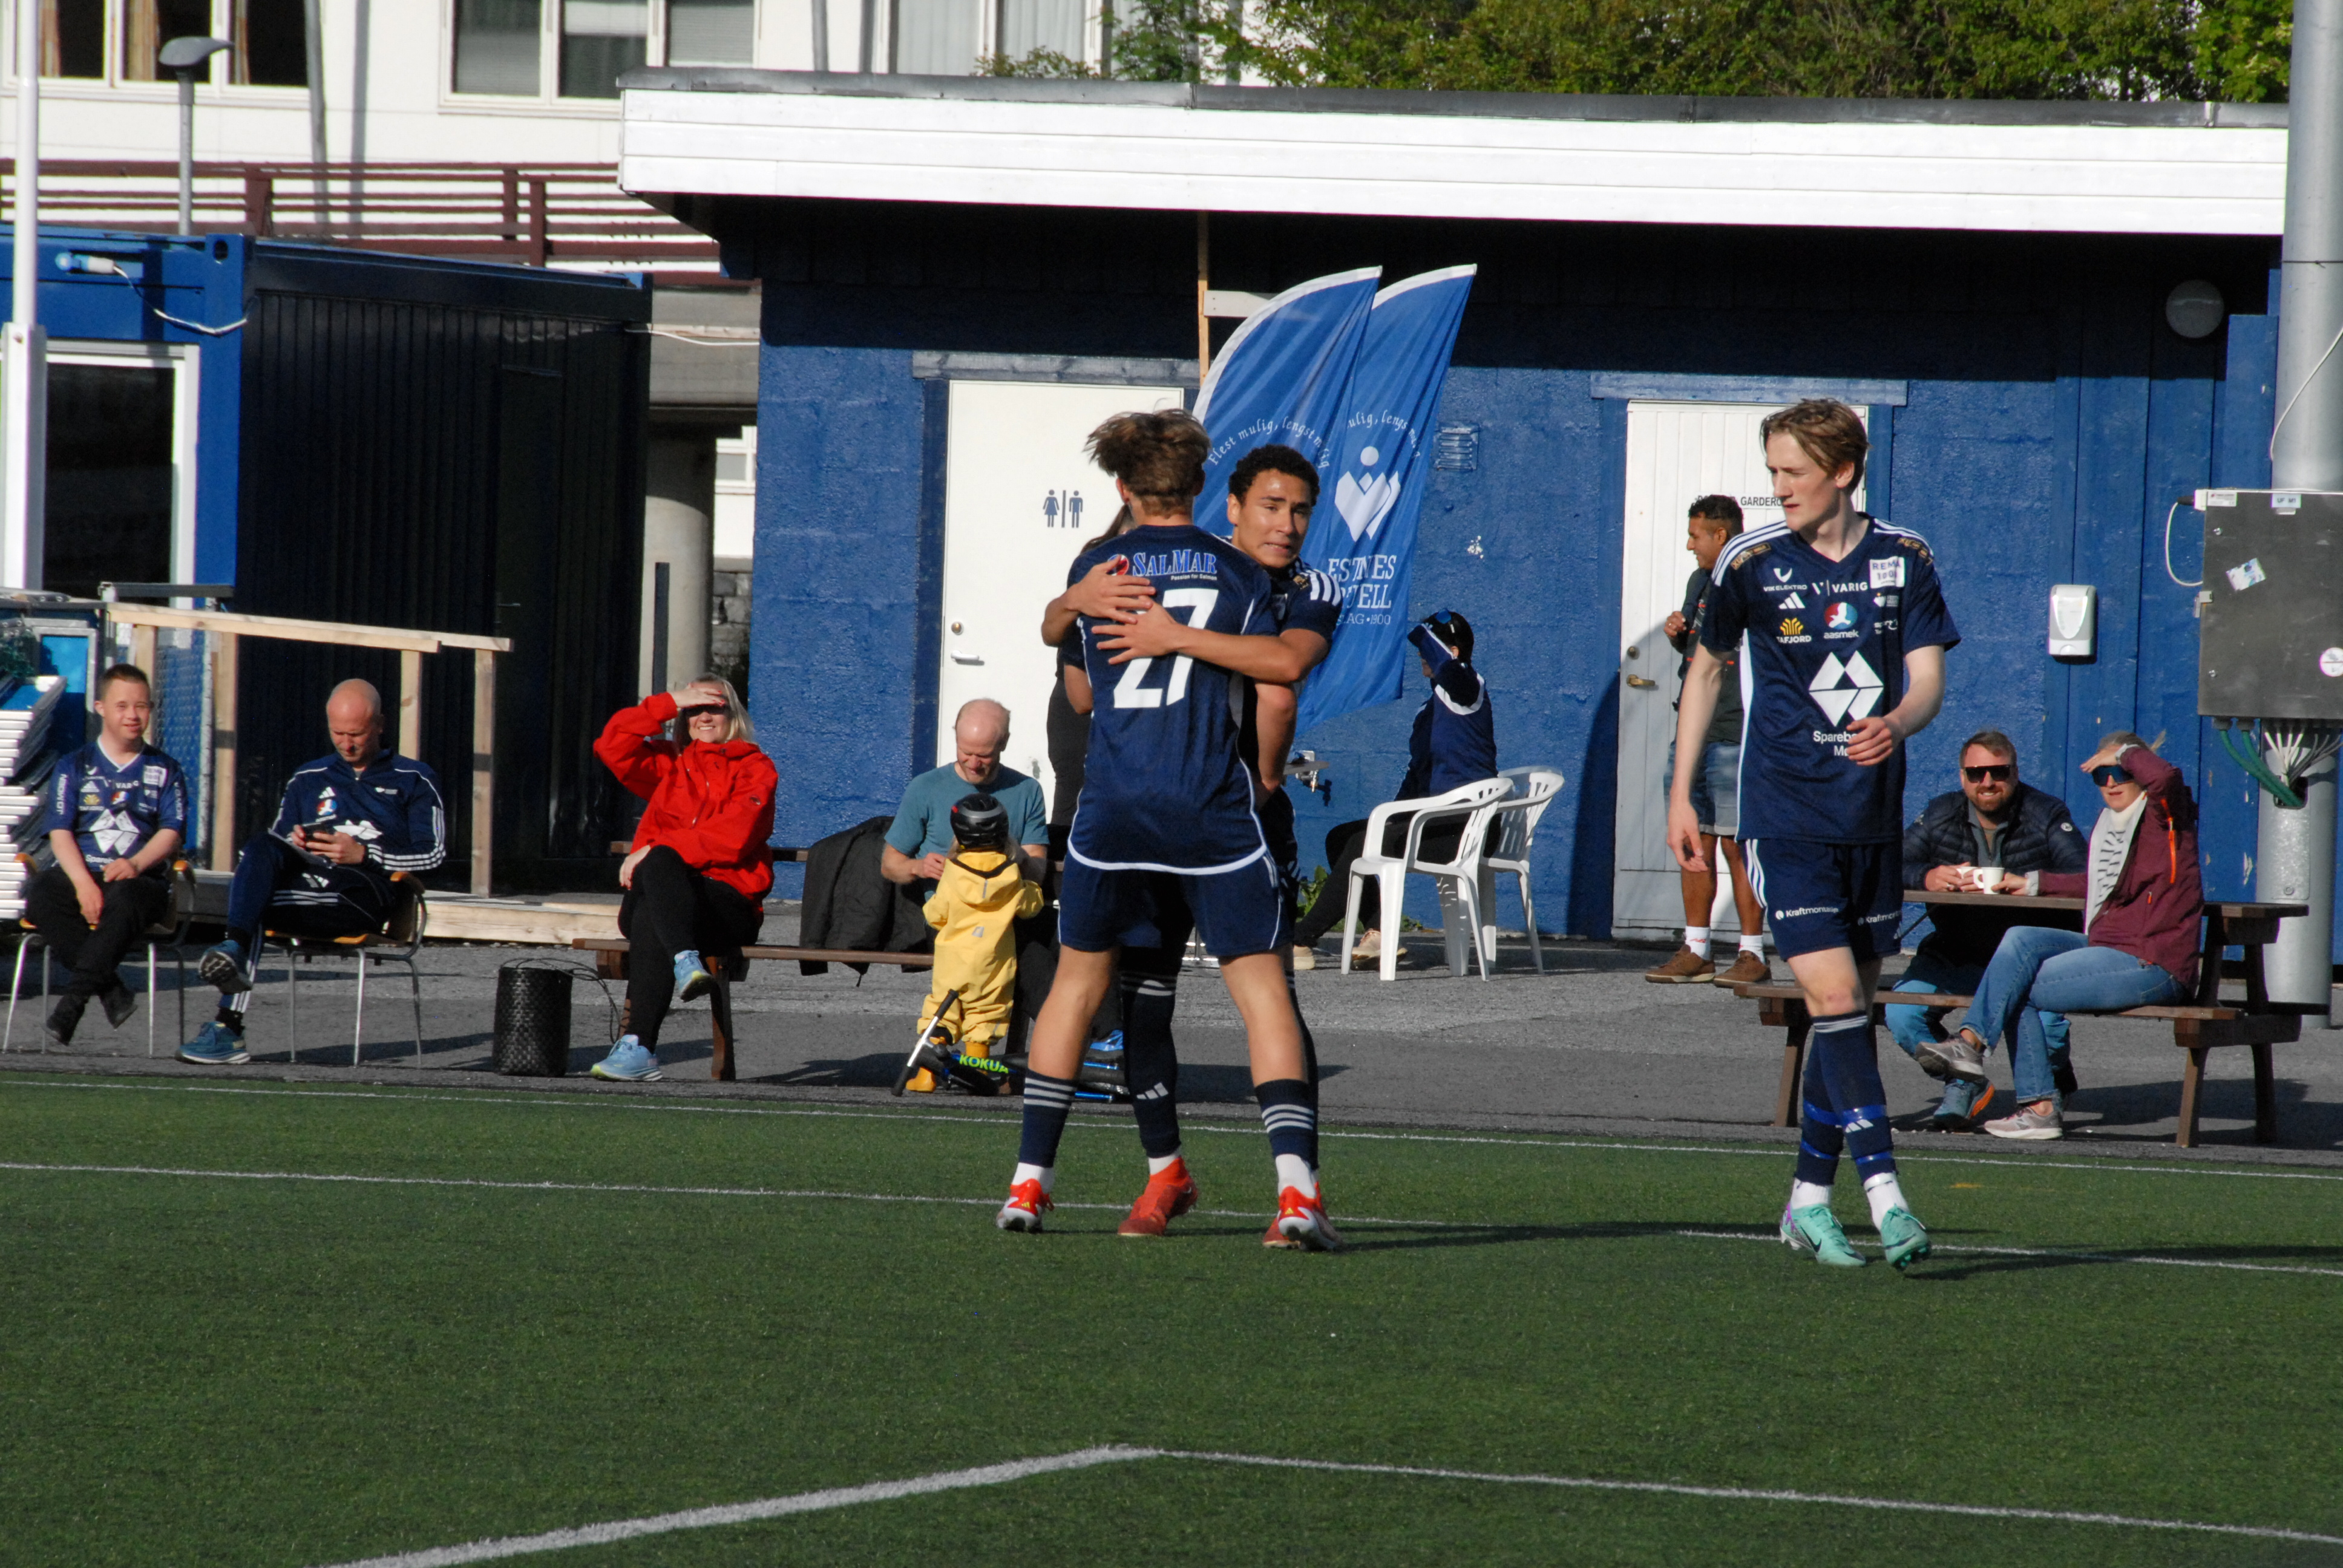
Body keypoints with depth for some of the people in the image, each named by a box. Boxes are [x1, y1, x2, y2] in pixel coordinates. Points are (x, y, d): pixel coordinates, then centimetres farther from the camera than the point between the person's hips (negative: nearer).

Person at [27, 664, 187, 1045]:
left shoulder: (164, 770, 15)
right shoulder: (75, 767, 14)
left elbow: (172, 833, 3)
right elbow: (61, 833, 2)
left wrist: (136, 863, -20)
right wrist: (84, 884, -18)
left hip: (141, 877, -1)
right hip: (80, 873, 1)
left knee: (124, 898, -39)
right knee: (40, 894, -33)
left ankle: (75, 997, -41)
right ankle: (110, 990, -33)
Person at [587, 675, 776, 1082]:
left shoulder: (755, 768, 11)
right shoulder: (668, 764, 24)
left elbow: (733, 838, -6)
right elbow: (612, 745, 7)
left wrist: (656, 850, -11)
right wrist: (670, 702, 4)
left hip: (729, 901, -3)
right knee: (657, 865, -35)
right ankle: (687, 962, -56)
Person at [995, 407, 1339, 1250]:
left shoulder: (1093, 569, 9)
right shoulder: (1240, 573, 5)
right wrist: (1265, 784, 17)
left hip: (1112, 802, 2)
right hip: (1211, 804, -2)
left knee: (1077, 981, 17)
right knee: (1261, 986, 0)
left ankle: (1030, 1179, 16)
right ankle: (1295, 1185, -15)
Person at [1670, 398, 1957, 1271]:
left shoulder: (1904, 560, 2)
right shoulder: (1751, 563, -3)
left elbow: (1928, 676, -2)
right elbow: (1708, 669, 10)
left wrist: (1897, 722, -25)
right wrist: (1680, 793, 9)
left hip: (1873, 816, 3)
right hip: (1785, 815, -3)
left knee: (1852, 1009, 9)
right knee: (1833, 995, -16)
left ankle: (1810, 1198, 20)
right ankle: (1884, 1196, -22)